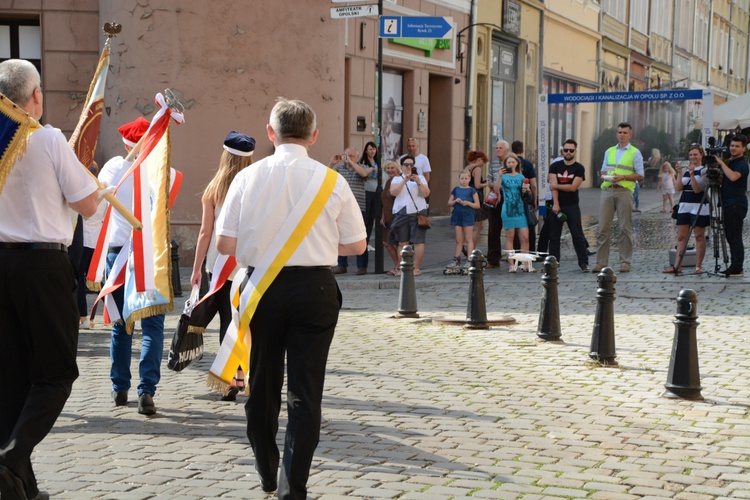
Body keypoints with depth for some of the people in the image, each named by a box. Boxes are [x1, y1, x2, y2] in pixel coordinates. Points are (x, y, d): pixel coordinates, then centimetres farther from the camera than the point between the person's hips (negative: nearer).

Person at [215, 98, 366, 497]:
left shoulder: (248, 177, -5)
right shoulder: (331, 181, -5)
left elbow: (224, 243, -5)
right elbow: (357, 244, 2)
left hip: (262, 288, 2)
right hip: (315, 289, -1)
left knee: (262, 385, 18)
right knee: (305, 392, 4)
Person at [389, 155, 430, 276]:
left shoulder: (420, 178, 13)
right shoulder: (397, 179, 13)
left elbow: (426, 193, 0)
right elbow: (393, 192, -5)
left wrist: (418, 182, -14)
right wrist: (404, 181, -14)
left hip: (417, 213, -1)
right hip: (401, 213, 1)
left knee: (418, 242, -8)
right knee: (402, 243, -1)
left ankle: (416, 268, -6)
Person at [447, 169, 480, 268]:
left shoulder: (472, 190, 0)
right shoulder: (456, 190, 9)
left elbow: (477, 205, -2)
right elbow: (449, 203, 11)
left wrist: (468, 203, -18)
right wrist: (455, 201, -8)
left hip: (468, 216, -3)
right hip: (457, 216, 3)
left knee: (468, 239, -1)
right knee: (458, 240, 9)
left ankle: (469, 260, -1)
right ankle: (457, 260, 12)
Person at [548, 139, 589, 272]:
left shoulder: (579, 168, 1)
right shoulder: (555, 166, 7)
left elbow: (573, 187, -10)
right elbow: (553, 185, -4)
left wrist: (556, 185, -5)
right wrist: (555, 204, -15)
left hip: (572, 206, -2)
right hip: (556, 205, 2)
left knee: (578, 235, -4)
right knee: (554, 236, 5)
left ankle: (583, 263, -2)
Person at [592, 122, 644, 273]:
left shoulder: (635, 153, 6)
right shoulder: (609, 151, 19)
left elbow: (640, 175, 1)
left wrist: (623, 177, -12)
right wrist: (605, 176, -1)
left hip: (624, 191, -3)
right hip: (607, 190, 3)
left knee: (625, 228, -2)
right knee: (603, 227, -3)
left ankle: (625, 262, 2)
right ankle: (601, 262, -2)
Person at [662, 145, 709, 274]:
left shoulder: (704, 170, -3)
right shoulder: (686, 170, 13)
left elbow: (697, 189, -14)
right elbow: (678, 188, 3)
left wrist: (692, 174, -22)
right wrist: (679, 174, -7)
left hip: (699, 206, -6)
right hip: (684, 205, 6)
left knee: (699, 236, -1)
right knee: (681, 236, 2)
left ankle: (698, 266, 2)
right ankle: (677, 266, 0)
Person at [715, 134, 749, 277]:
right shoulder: (730, 162, 19)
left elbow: (733, 177, -30)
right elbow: (724, 180, 28)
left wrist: (721, 163, -21)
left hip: (736, 205, -10)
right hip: (728, 205, 10)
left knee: (735, 237, -10)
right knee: (731, 237, 10)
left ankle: (737, 269, -9)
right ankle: (734, 267, 14)